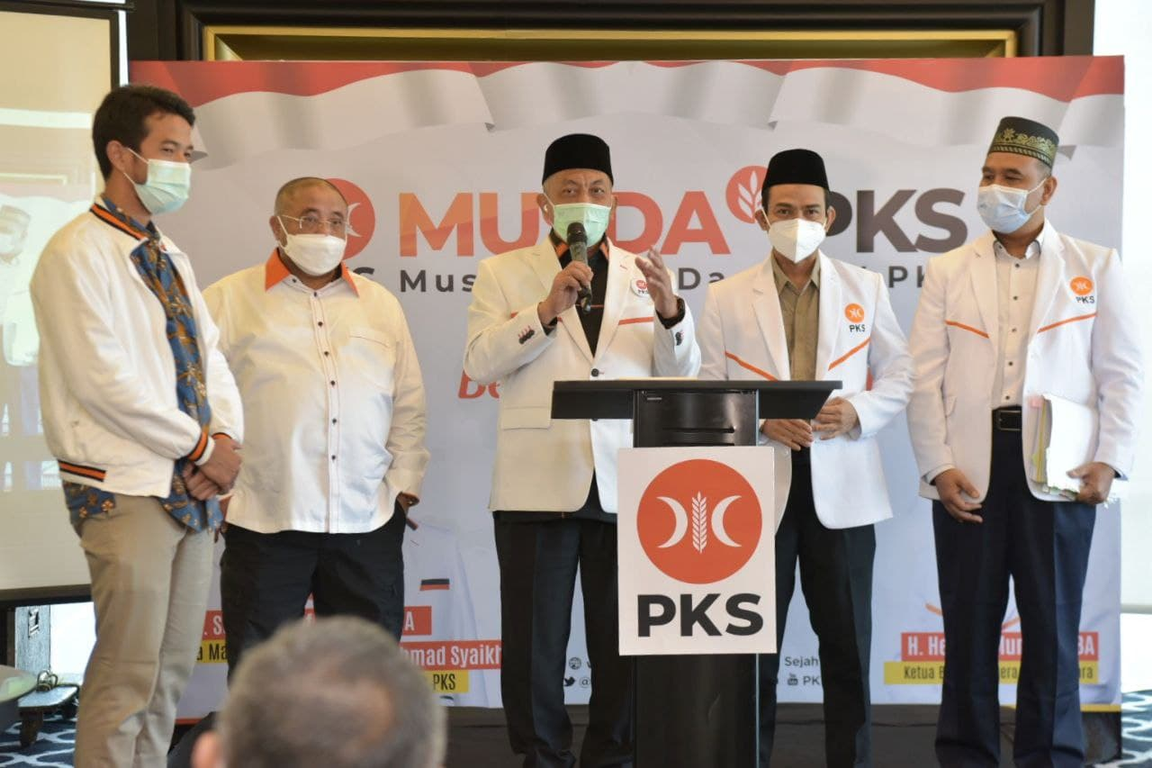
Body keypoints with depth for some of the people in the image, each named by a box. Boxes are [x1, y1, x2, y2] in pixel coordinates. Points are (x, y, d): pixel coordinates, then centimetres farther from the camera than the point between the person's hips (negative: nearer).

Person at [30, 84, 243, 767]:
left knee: (173, 669, 11)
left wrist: (228, 438, -4)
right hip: (126, 489, -8)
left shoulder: (170, 257, 16)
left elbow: (211, 357, 15)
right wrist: (203, 446, -12)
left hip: (196, 487, 8)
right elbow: (104, 380, -17)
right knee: (127, 677, -6)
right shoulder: (77, 254, -9)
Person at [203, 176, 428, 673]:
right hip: (265, 520, -3)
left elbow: (408, 403, 16)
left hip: (368, 520, 3)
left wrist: (405, 483, 8)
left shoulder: (380, 304, 16)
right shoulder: (229, 300, 5)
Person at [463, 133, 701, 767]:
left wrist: (670, 312, -13)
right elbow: (480, 362, -6)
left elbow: (681, 377, 6)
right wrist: (547, 309, -17)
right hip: (539, 482, -1)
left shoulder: (644, 275, 11)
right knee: (534, 642, 3)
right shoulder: (503, 273, 7)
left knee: (624, 641, 6)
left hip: (627, 483, 2)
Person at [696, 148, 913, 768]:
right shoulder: (726, 297, 5)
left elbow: (898, 376, 9)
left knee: (847, 642, 6)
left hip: (841, 485, 1)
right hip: (758, 486, -1)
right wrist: (762, 421, -15)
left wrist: (857, 411, -11)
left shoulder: (865, 289, 8)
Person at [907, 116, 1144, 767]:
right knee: (970, 625, 5)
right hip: (969, 473, 1)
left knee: (1053, 628, 5)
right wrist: (938, 467, -6)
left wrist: (1110, 460, -7)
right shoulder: (948, 272, 10)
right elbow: (926, 378, 4)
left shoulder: (1096, 267, 7)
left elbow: (1123, 373, 4)